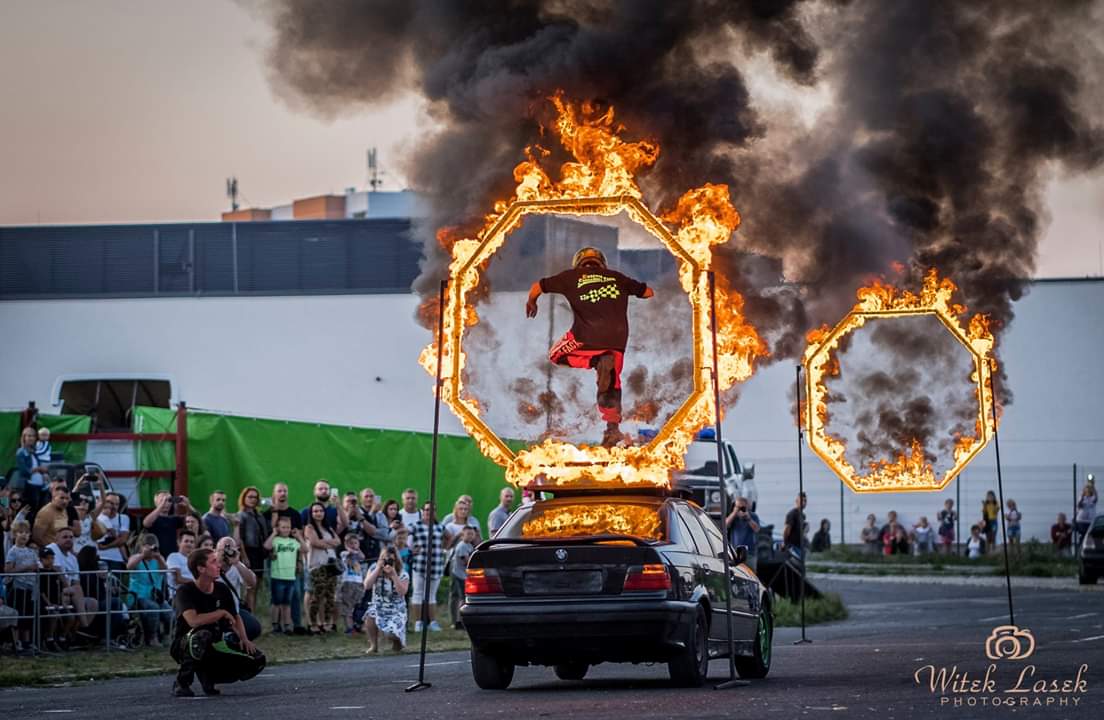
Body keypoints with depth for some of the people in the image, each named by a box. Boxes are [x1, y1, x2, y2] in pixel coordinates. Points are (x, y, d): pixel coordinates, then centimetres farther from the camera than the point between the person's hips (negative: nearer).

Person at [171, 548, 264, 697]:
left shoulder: (222, 590, 2)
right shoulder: (186, 592, -18)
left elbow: (236, 617, 16)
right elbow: (193, 621, -35)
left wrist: (244, 640, -3)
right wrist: (222, 613, -22)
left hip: (213, 647, 6)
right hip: (185, 646, -6)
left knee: (257, 661, -10)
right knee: (201, 635, -42)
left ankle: (208, 675, 9)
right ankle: (181, 682, -21)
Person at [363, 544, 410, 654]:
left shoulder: (402, 574, -10)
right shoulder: (374, 568, -6)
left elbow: (402, 592, -24)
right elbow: (367, 585, -18)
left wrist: (393, 575, -30)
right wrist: (378, 569, -23)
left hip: (396, 609, -1)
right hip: (378, 607, 1)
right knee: (370, 617, -33)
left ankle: (396, 641, 21)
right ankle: (374, 645, -7)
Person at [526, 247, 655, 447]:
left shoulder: (571, 277, 15)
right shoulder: (616, 277, 19)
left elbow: (537, 287, 17)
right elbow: (648, 292, 24)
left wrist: (531, 302, 39)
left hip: (587, 334, -3)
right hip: (617, 337, 3)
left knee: (556, 355, 21)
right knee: (611, 384, 20)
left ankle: (598, 361, -4)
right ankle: (613, 428, 9)